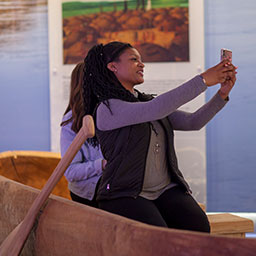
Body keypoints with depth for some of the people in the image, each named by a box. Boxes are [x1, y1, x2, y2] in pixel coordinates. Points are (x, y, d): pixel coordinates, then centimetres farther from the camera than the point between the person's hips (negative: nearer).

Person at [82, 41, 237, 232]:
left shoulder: (145, 101, 20)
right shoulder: (107, 109, -6)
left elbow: (193, 122, 9)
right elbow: (156, 110, -22)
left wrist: (222, 94, -6)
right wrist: (203, 80, -19)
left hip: (166, 189, 6)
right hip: (125, 195, -6)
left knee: (198, 227, -23)